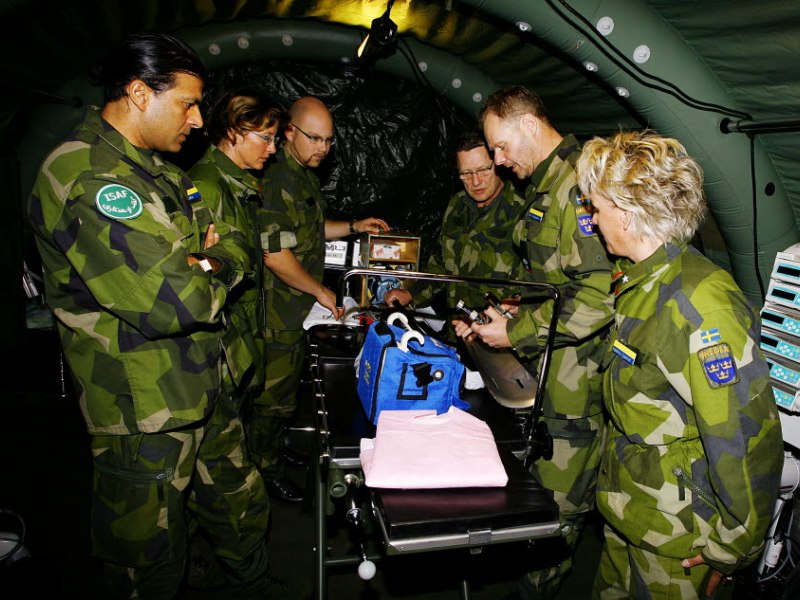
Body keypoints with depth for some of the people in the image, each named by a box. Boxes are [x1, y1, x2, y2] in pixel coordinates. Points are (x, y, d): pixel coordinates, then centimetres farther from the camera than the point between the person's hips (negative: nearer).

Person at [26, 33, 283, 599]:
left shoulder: (157, 169, 9)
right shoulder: (88, 179, -24)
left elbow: (234, 245, 13)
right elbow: (173, 303, -33)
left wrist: (205, 265, -10)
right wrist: (213, 275, -11)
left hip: (203, 394, 9)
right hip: (145, 416, -9)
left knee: (243, 508, 26)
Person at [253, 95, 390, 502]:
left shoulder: (305, 175, 12)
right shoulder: (276, 181, -21)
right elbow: (275, 255, -26)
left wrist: (353, 227, 12)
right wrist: (321, 291, -17)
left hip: (300, 307, 10)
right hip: (280, 311, -10)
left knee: (287, 387, 23)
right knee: (275, 394, 3)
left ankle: (274, 444, 42)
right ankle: (265, 469, 21)